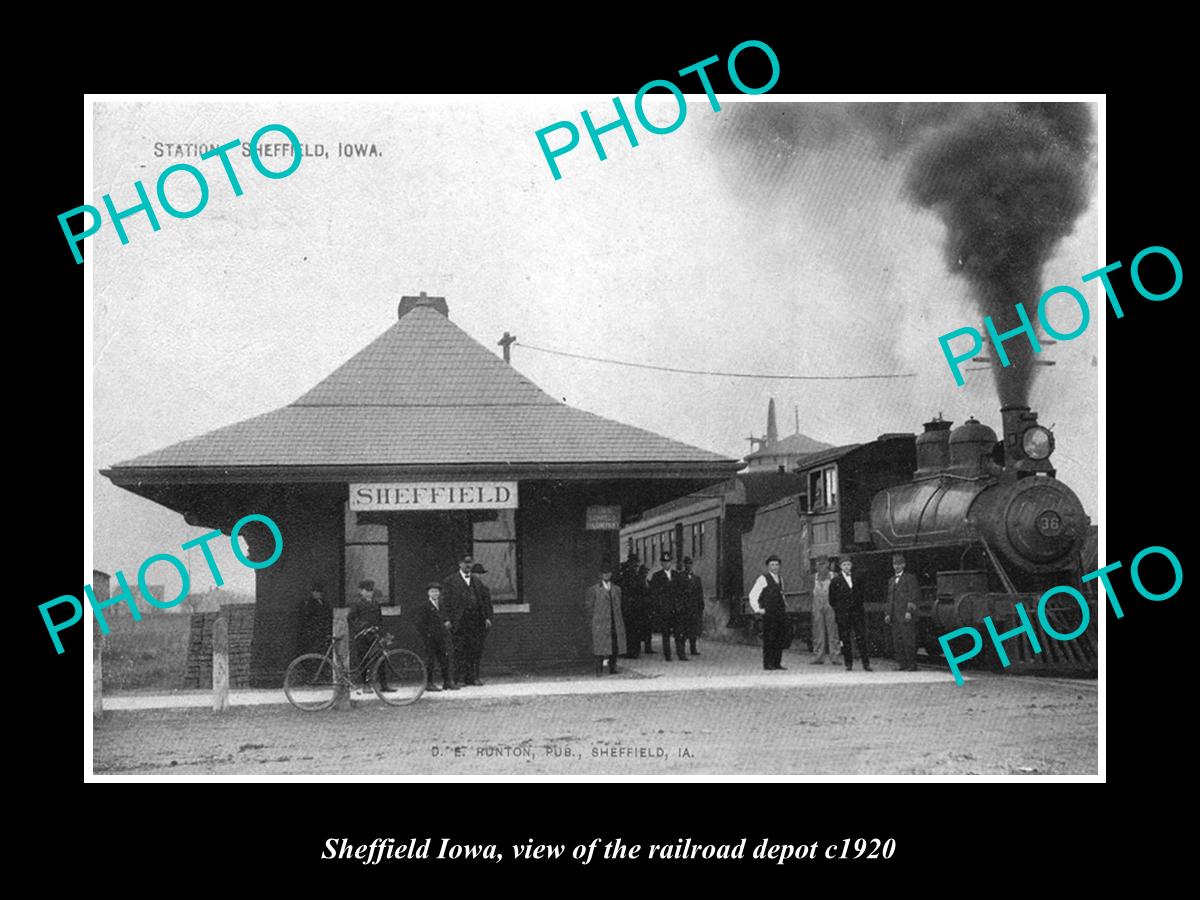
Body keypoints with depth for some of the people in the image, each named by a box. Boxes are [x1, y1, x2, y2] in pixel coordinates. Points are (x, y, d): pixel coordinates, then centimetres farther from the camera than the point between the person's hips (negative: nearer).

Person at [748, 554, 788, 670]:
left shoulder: (779, 579, 18)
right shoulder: (763, 578, -5)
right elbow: (753, 595, -6)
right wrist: (758, 609, -9)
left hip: (781, 613, 7)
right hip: (769, 614, -7)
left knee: (780, 639, 6)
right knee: (769, 639, -7)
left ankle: (777, 663, 12)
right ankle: (768, 664, -3)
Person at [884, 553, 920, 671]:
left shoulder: (910, 578, 2)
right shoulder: (891, 580, 21)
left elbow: (913, 596, -5)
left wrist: (909, 612, -14)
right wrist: (887, 613, 12)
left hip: (906, 616, -6)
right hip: (895, 617, 6)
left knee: (908, 641, -8)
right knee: (897, 642, 3)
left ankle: (912, 665, -5)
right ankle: (902, 664, 7)